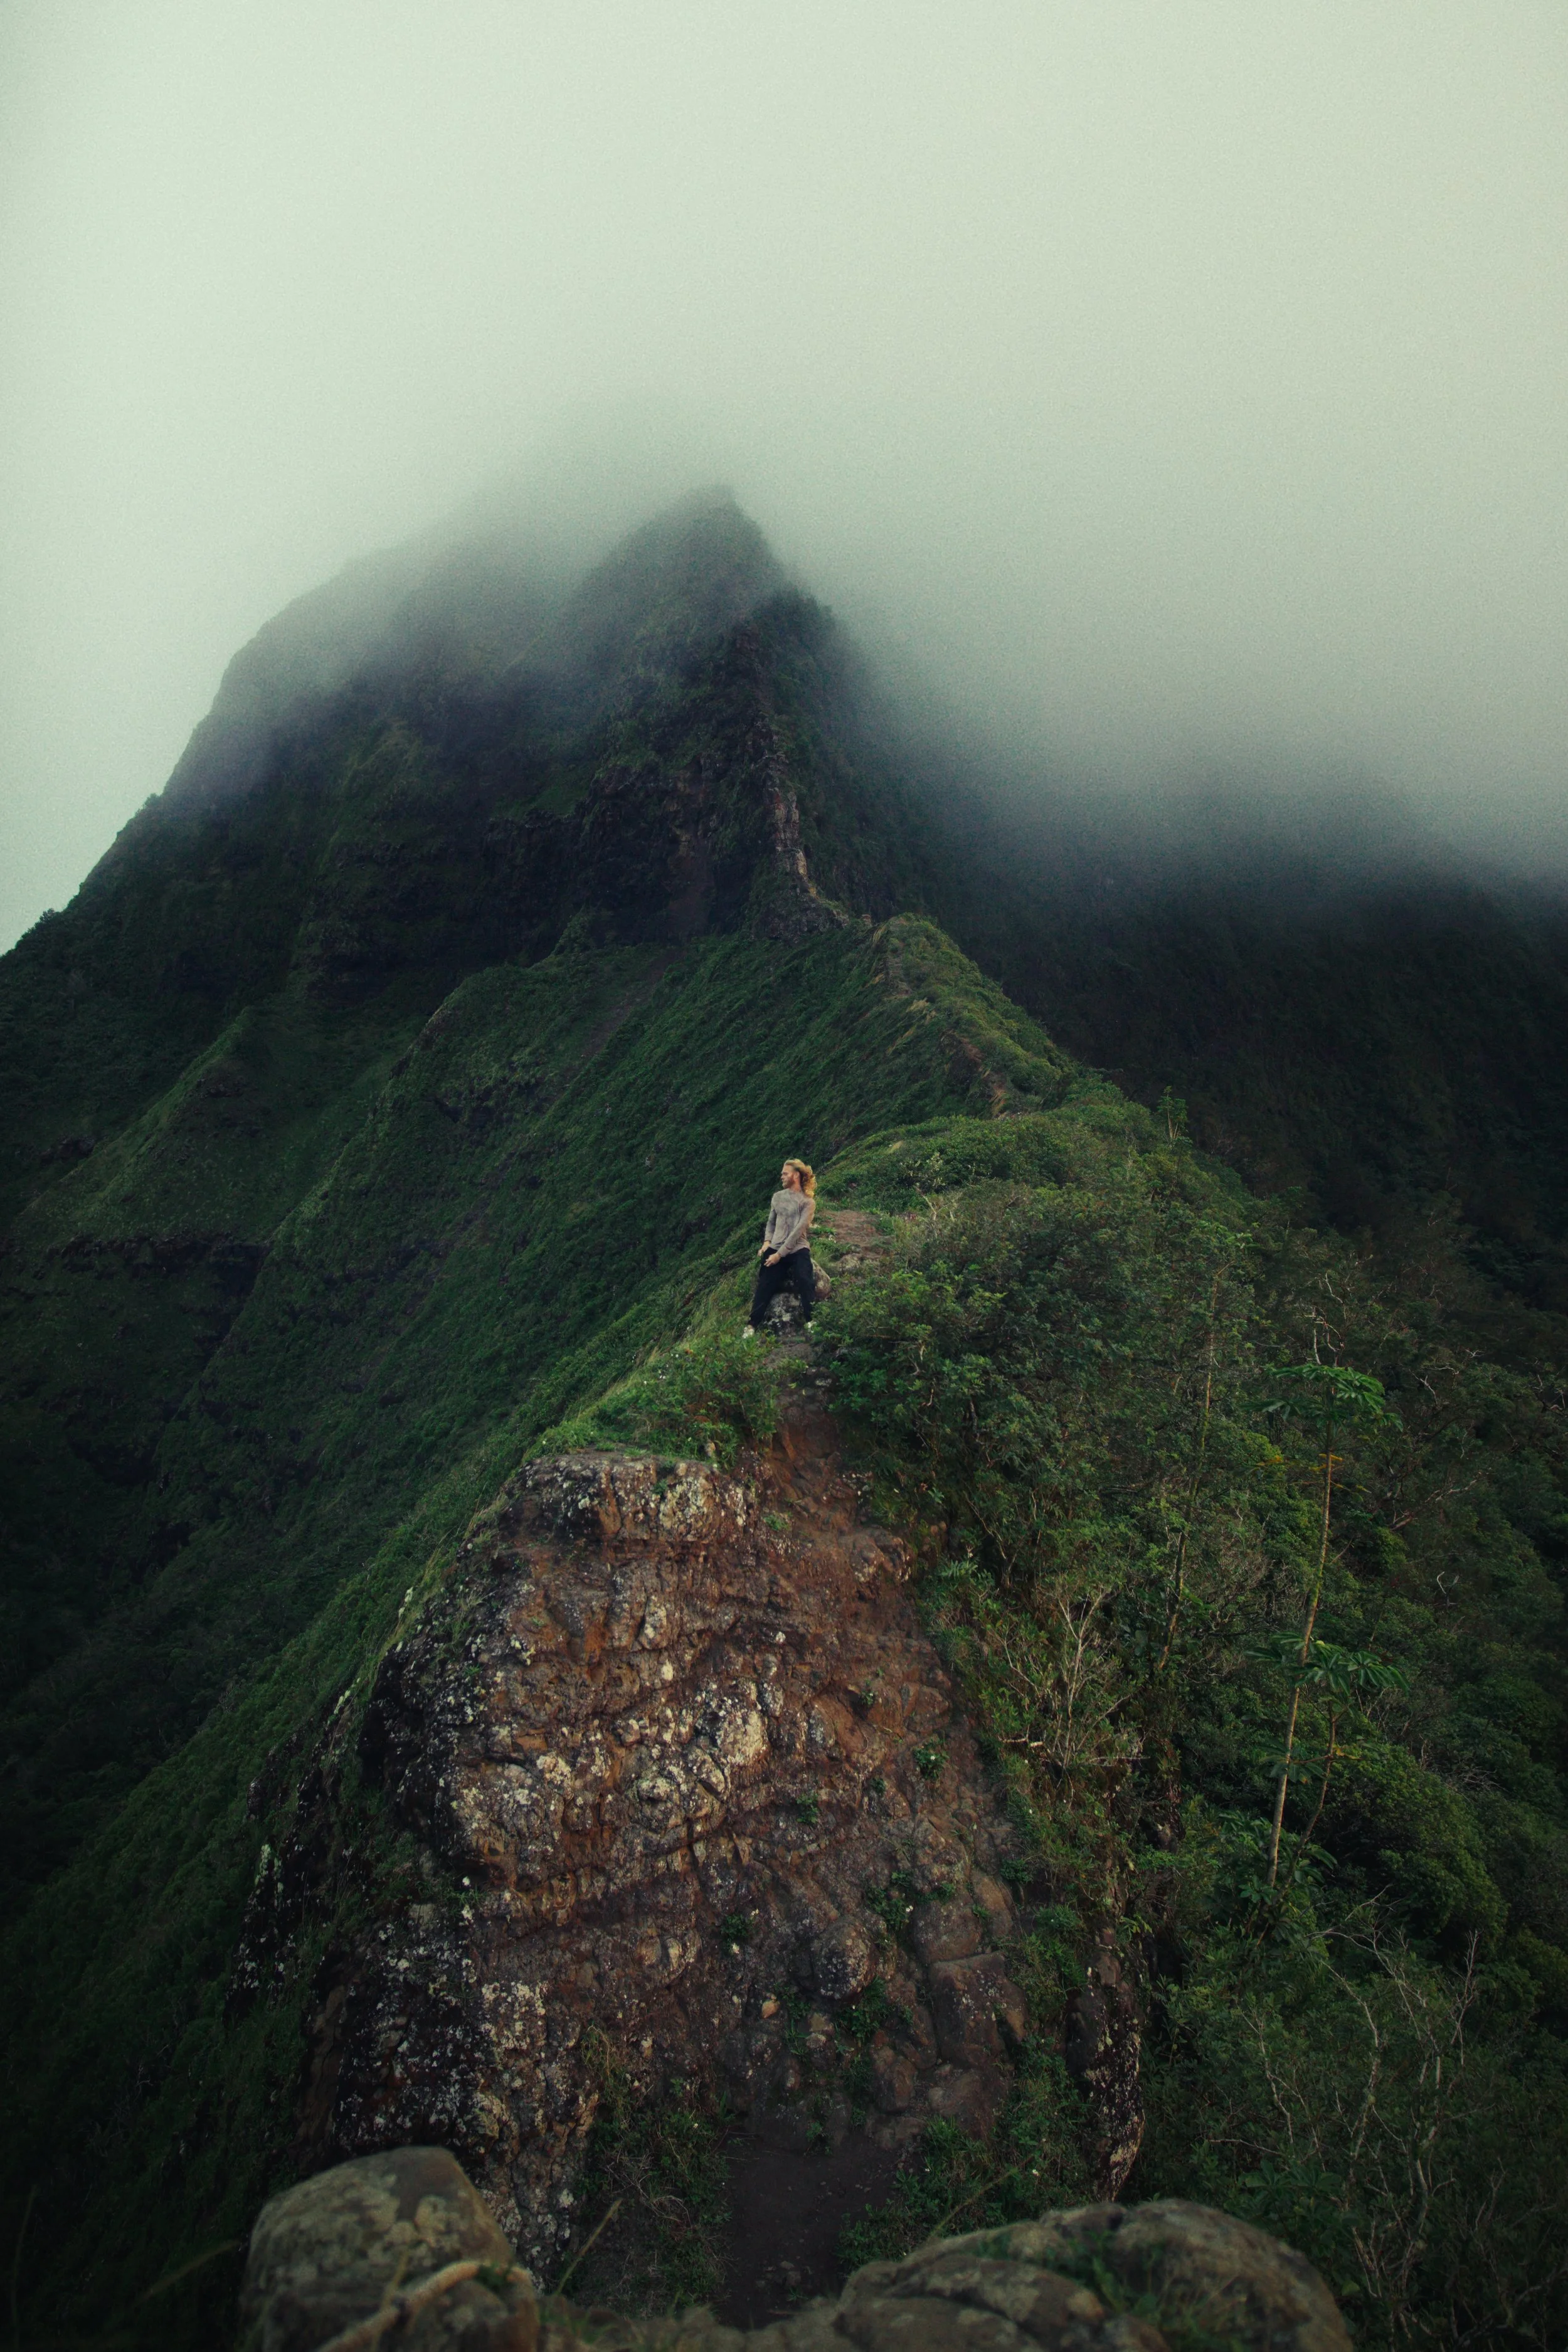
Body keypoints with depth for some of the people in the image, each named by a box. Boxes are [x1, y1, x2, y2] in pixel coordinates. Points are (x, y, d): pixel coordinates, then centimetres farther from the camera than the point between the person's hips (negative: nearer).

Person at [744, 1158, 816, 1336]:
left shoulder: (808, 1201, -5)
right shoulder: (778, 1197, 12)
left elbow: (798, 1230, -12)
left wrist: (780, 1254, -16)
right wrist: (767, 1241, 1)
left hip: (798, 1251, -4)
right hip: (774, 1249, 4)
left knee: (806, 1285, -22)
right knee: (764, 1287, -2)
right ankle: (752, 1326, 2)